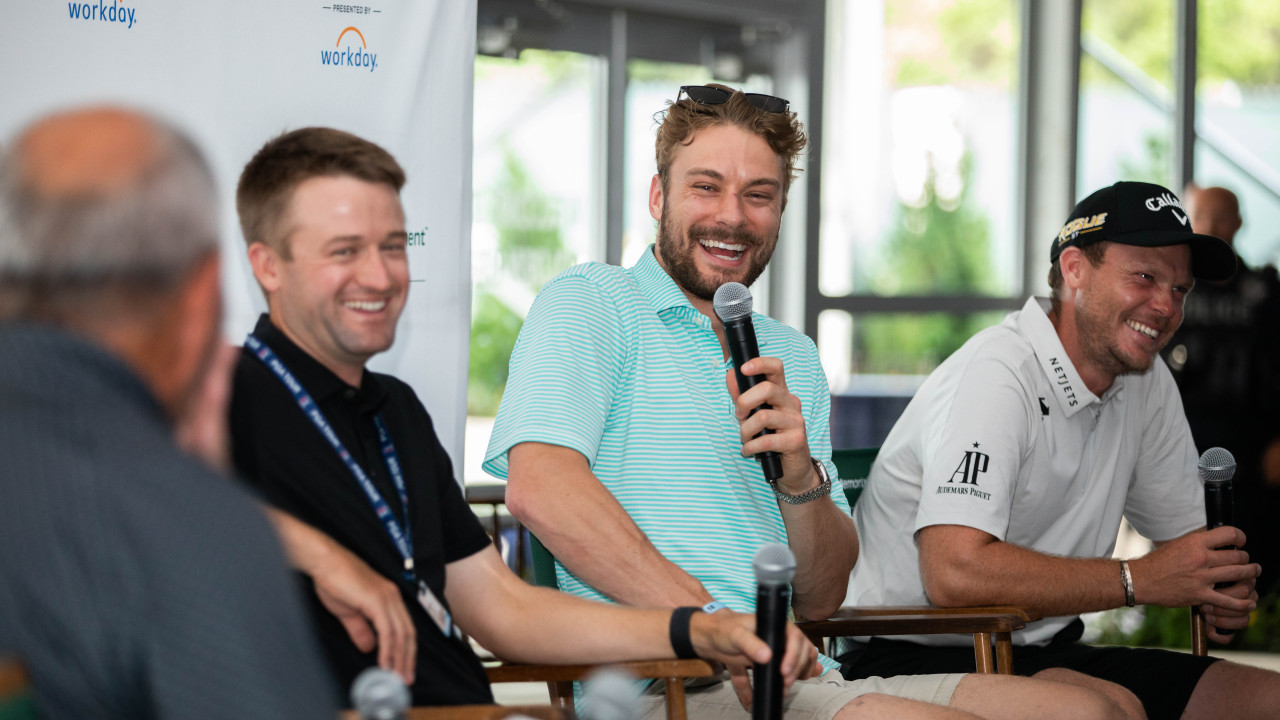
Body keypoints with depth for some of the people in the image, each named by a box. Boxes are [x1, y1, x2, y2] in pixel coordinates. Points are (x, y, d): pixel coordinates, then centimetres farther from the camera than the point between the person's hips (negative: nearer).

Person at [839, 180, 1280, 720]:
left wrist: (1224, 584, -8)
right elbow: (955, 572, -30)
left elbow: (1186, 531, 18)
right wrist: (1140, 580, -22)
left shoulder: (1147, 382, 7)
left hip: (1048, 654, 8)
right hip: (918, 655, -8)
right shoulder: (997, 373, -19)